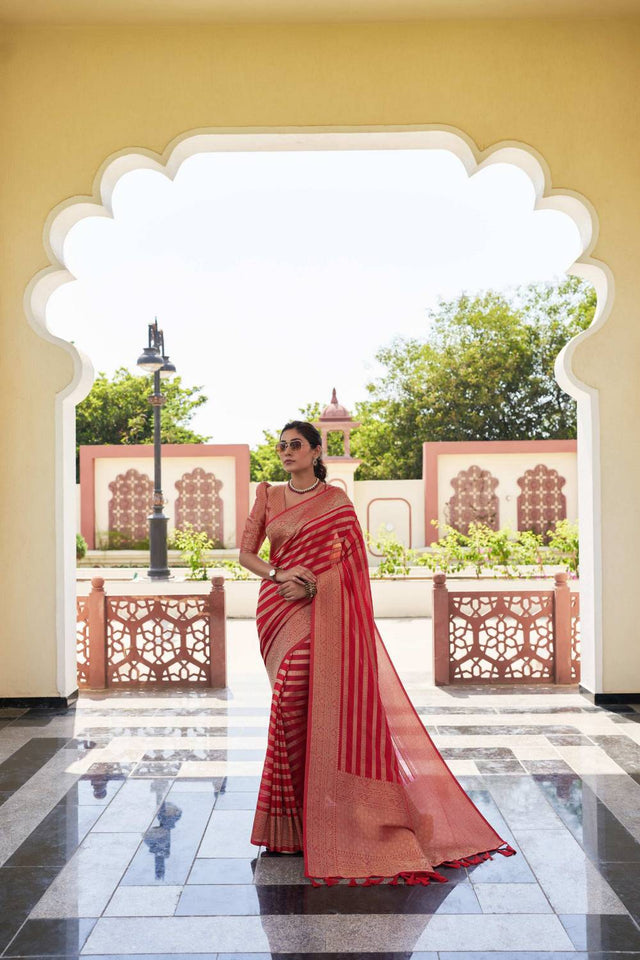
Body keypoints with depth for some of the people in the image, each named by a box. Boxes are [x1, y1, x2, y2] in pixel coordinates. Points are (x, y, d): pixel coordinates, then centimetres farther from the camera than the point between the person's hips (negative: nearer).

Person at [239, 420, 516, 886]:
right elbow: (246, 553, 9)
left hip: (320, 610, -3)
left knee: (295, 700, -10)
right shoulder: (268, 495, 11)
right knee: (291, 703, 5)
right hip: (278, 610, 3)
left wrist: (310, 585, -13)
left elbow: (351, 559, -3)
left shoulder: (335, 499, 2)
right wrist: (278, 573, -9)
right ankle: (292, 814, 18)